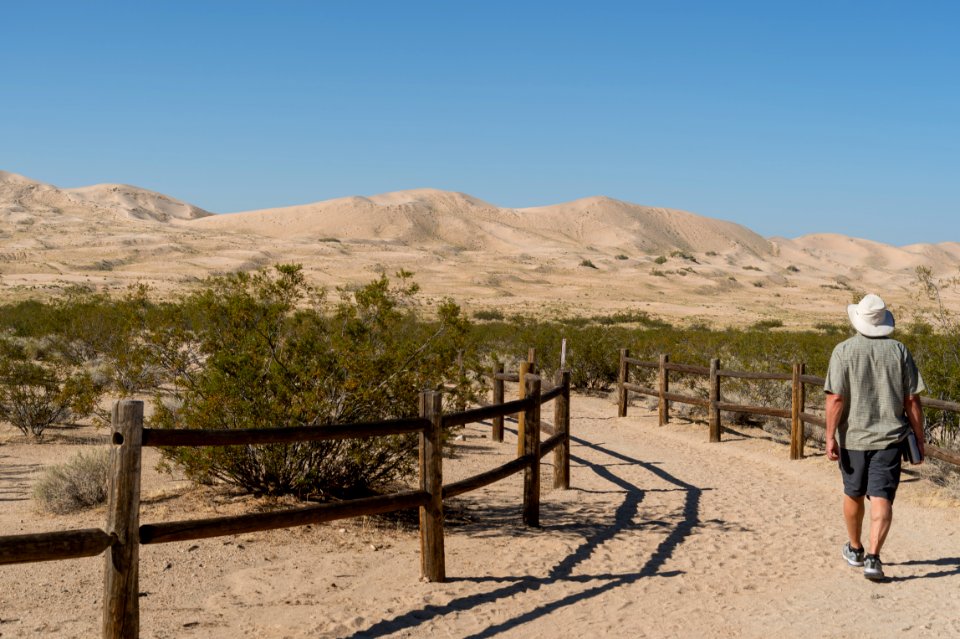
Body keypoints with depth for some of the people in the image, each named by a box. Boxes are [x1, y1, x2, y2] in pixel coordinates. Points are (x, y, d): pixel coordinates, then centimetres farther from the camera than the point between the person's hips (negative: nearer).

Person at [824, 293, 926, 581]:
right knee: (881, 498, -2)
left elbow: (836, 398, -13)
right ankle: (873, 557, -16)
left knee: (853, 494, 17)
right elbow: (912, 400, -1)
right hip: (889, 437, 0)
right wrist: (919, 438, 7)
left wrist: (830, 437, -9)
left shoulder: (844, 350, -7)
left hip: (853, 437, 0)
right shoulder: (899, 351, -1)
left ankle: (855, 549, 34)